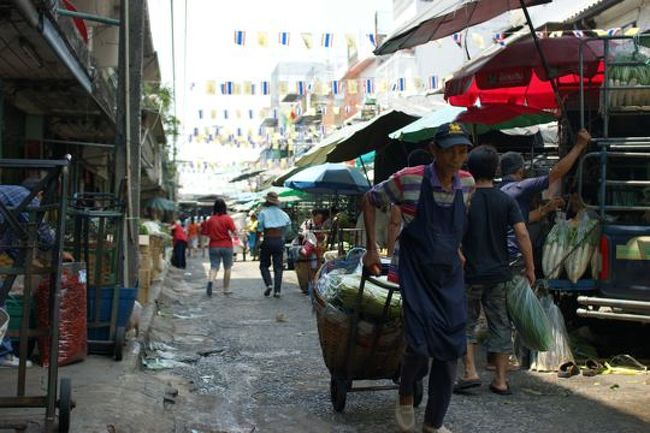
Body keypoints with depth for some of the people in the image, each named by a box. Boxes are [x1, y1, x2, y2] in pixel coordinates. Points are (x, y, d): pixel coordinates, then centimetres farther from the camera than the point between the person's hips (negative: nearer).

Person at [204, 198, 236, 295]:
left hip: (214, 246, 2)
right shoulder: (227, 218, -9)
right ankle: (226, 289, 17)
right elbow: (234, 232, -15)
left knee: (214, 267, 2)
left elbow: (207, 234, 4)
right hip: (226, 246, -2)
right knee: (227, 268, 12)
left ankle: (210, 280, -28)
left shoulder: (210, 219, 0)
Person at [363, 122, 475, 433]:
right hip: (417, 275, -5)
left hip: (451, 276, 5)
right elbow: (369, 202, -1)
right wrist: (372, 250, -2)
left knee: (451, 349, 4)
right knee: (420, 346, -15)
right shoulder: (409, 180, -14)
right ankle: (405, 398, 19)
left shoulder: (467, 183, 1)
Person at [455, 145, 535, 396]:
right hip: (499, 273, 2)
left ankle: (470, 373, 0)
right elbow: (522, 233, -8)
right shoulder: (506, 201, 0)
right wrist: (530, 268, -2)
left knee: (466, 323, 12)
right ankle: (500, 380, 12)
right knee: (500, 325, 9)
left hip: (470, 273, -2)